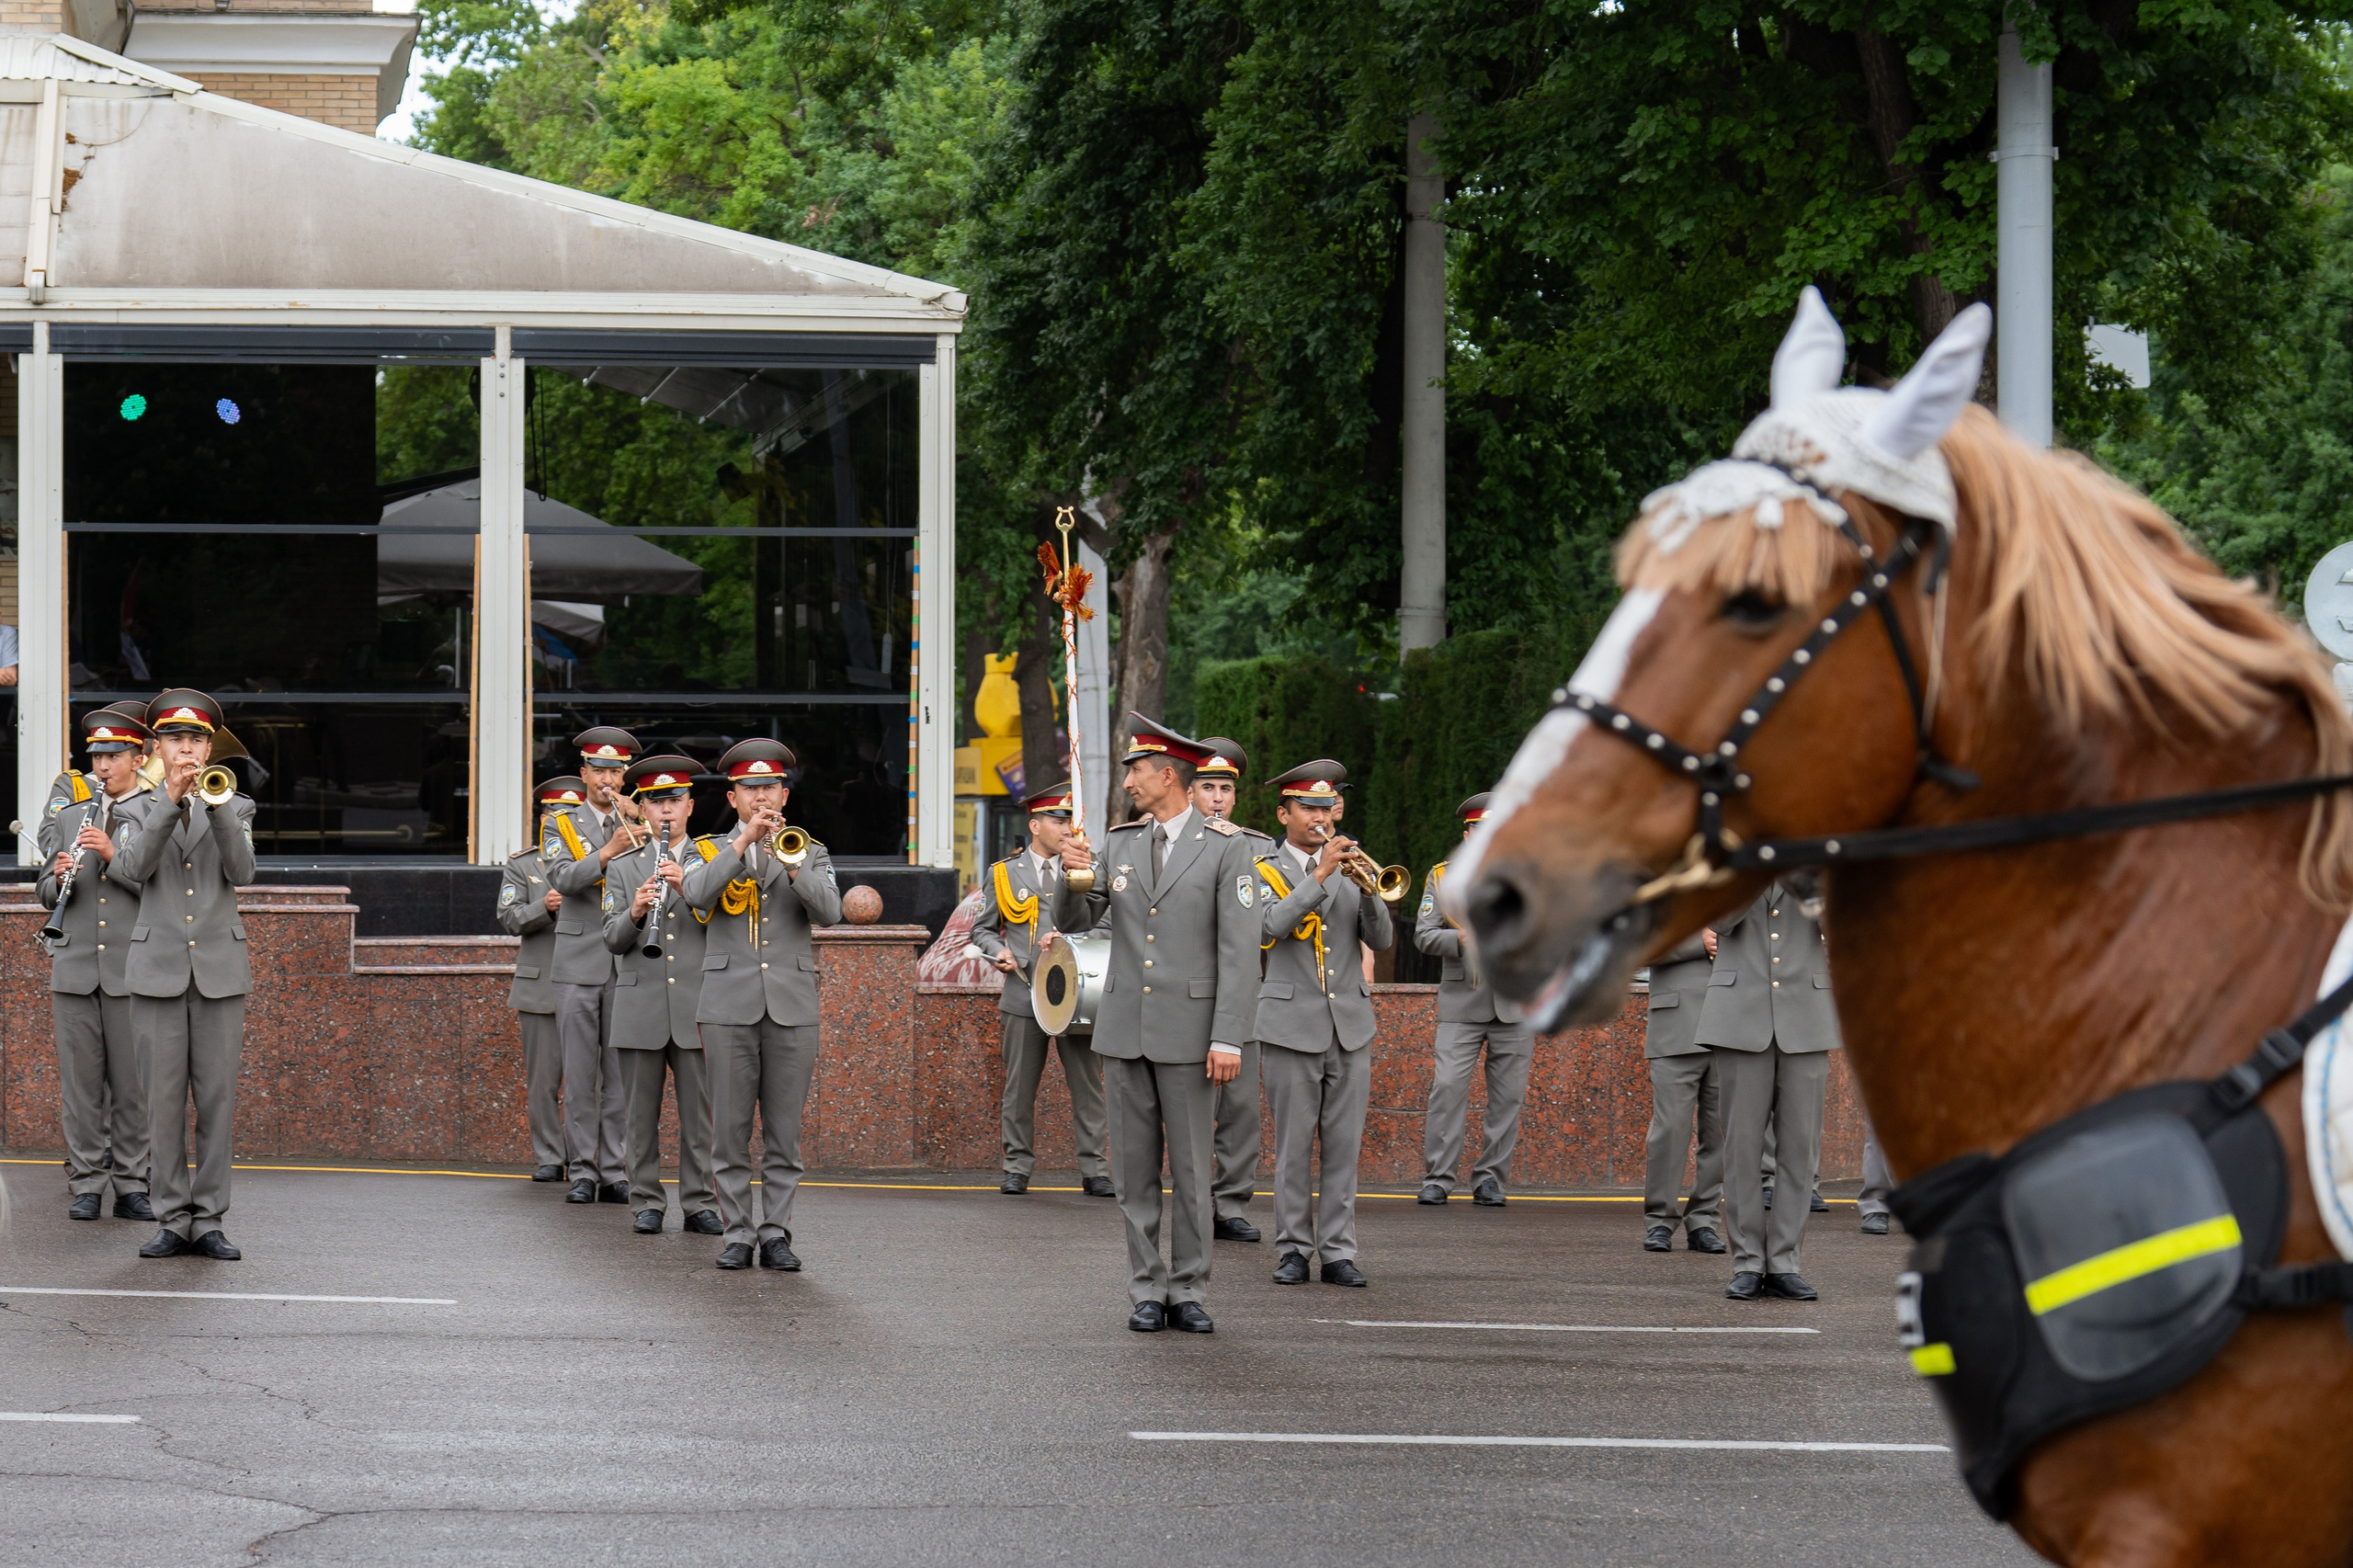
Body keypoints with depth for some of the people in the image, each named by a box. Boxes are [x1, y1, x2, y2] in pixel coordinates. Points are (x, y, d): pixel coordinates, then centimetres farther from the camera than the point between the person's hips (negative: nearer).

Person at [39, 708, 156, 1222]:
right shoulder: (70, 816, 15)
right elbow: (48, 895, 15)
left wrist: (114, 856, -17)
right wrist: (58, 876, -7)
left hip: (131, 970, -3)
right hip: (75, 967, 3)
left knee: (132, 1082, -1)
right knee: (81, 1080, 2)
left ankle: (131, 1185, 6)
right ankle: (86, 1184, 7)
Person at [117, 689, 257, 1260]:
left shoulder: (234, 807, 10)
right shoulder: (139, 809, 9)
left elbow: (241, 872, -7)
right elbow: (135, 868, -11)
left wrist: (217, 807, -19)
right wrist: (171, 800, -19)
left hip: (220, 970, 0)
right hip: (159, 970, 0)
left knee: (218, 1099, -1)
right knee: (164, 1099, -1)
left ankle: (209, 1222, 3)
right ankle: (172, 1219, 4)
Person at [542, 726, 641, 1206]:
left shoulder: (644, 826, 12)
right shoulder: (561, 824, 8)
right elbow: (563, 878, -10)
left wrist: (642, 823, -10)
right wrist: (609, 850, -24)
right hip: (579, 963, -1)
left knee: (621, 1074, -1)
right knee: (579, 1074, -2)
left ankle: (614, 1172, 2)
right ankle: (584, 1171, 2)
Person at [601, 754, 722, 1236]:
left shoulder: (711, 862, 9)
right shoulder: (622, 869, 12)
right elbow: (613, 940, 4)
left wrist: (688, 887, -15)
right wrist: (634, 913, -16)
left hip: (696, 1006, -1)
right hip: (640, 1008, 1)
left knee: (699, 1112, -1)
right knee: (641, 1113, 2)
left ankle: (699, 1204, 5)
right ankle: (646, 1204, 9)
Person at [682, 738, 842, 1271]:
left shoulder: (811, 853, 12)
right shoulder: (711, 852, 11)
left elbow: (828, 911, -5)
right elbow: (697, 894, -11)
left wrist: (790, 862, -17)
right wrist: (745, 841, -16)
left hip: (791, 1006, 1)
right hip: (729, 1005, 0)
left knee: (784, 1132, 1)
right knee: (730, 1131, -2)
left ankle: (776, 1232, 5)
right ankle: (738, 1233, 4)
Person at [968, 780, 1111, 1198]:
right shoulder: (1005, 874, 8)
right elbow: (983, 929, 14)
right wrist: (999, 952, -7)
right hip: (1023, 995, 0)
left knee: (1087, 1083, -2)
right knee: (1019, 1087, 3)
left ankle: (1094, 1170, 2)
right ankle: (1017, 1167, 12)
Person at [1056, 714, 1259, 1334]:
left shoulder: (1226, 847, -5)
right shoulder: (1119, 843, 10)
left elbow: (1240, 950, -9)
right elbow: (1074, 921, 11)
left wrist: (1228, 1038, -15)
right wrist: (1071, 875, -11)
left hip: (1189, 1032, -4)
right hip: (1124, 1028, 4)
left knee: (1191, 1168, 1)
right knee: (1134, 1169, 6)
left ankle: (1189, 1290, 9)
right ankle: (1147, 1290, 11)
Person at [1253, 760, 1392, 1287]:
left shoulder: (1349, 870, 14)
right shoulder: (1264, 872, 3)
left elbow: (1381, 939, 5)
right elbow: (1270, 927, -17)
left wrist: (1367, 891, -13)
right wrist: (1320, 876, -22)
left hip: (1350, 1026, 3)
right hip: (1291, 1026, -3)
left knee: (1344, 1145, 2)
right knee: (1294, 1145, 0)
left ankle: (1338, 1250, 5)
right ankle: (1293, 1249, 7)